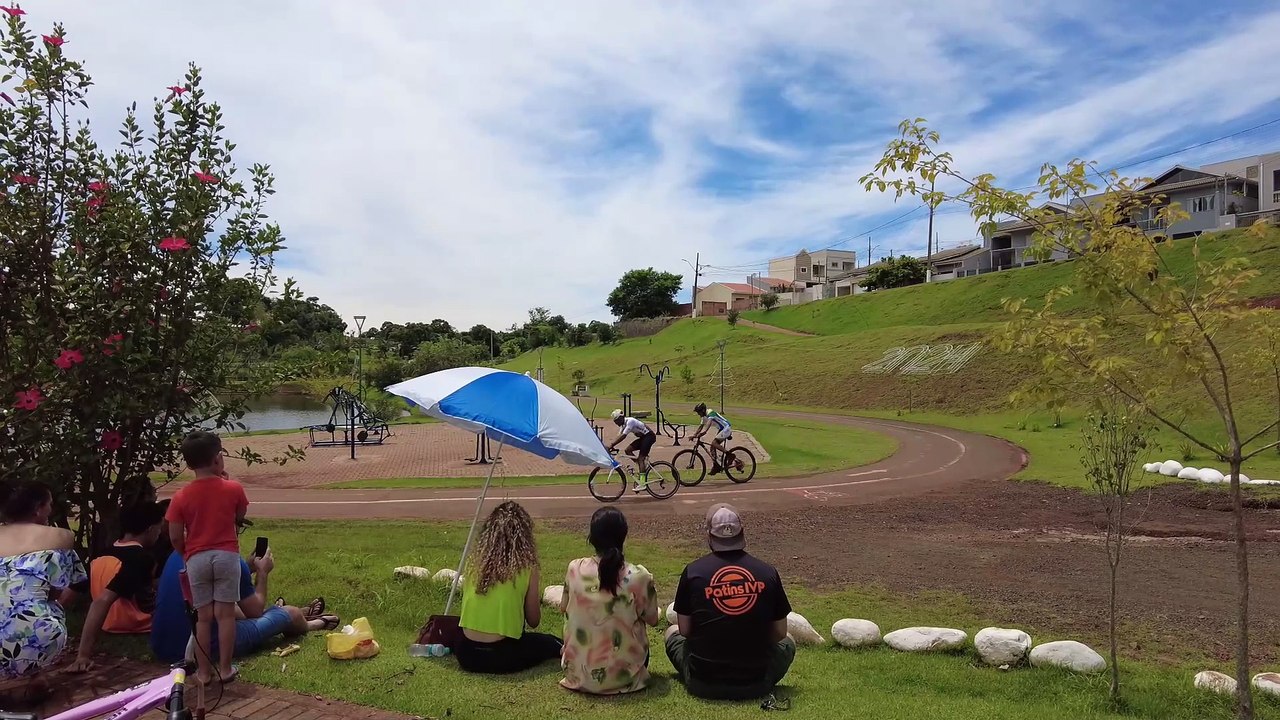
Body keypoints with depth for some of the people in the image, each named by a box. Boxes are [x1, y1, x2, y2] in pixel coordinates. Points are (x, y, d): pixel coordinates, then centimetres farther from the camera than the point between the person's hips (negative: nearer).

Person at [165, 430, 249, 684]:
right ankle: (225, 668, 11)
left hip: (197, 559, 1)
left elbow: (175, 537, -4)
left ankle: (204, 671, 16)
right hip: (227, 555, -1)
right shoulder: (233, 488, -7)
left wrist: (187, 555, 16)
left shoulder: (181, 497, -5)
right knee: (225, 613, 6)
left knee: (203, 616, 10)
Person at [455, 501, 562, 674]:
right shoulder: (526, 567, -8)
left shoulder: (474, 561, 2)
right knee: (552, 643, 25)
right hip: (502, 656, -3)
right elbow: (533, 621, 2)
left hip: (466, 654, 3)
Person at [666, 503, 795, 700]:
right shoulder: (767, 572, -6)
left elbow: (685, 630, 0)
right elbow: (779, 633, 3)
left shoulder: (693, 571, -9)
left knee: (672, 632, 28)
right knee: (787, 643, 30)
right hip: (756, 684, 1)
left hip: (703, 684, 0)